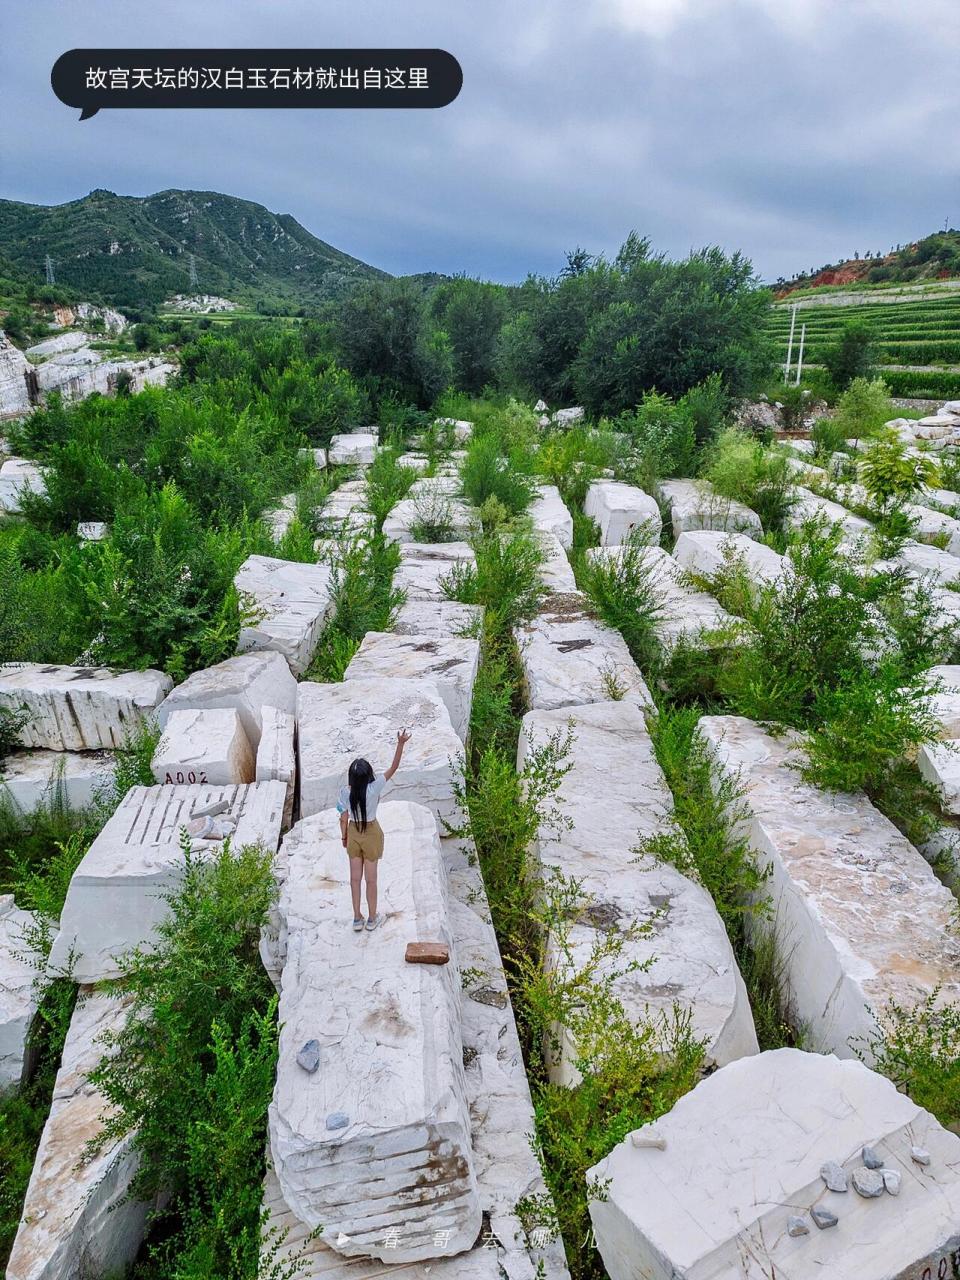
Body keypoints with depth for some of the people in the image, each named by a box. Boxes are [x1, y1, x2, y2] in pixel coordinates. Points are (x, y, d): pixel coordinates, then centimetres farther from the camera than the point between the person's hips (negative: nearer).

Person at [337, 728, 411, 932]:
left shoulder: (345, 792, -18)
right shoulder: (373, 788, -26)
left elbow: (343, 818, -7)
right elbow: (394, 768, -23)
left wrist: (344, 837, 9)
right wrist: (401, 744, -27)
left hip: (353, 834, 2)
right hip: (371, 834, -2)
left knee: (355, 877, 16)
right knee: (371, 878, 13)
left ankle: (357, 919, 26)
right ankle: (372, 919, 26)